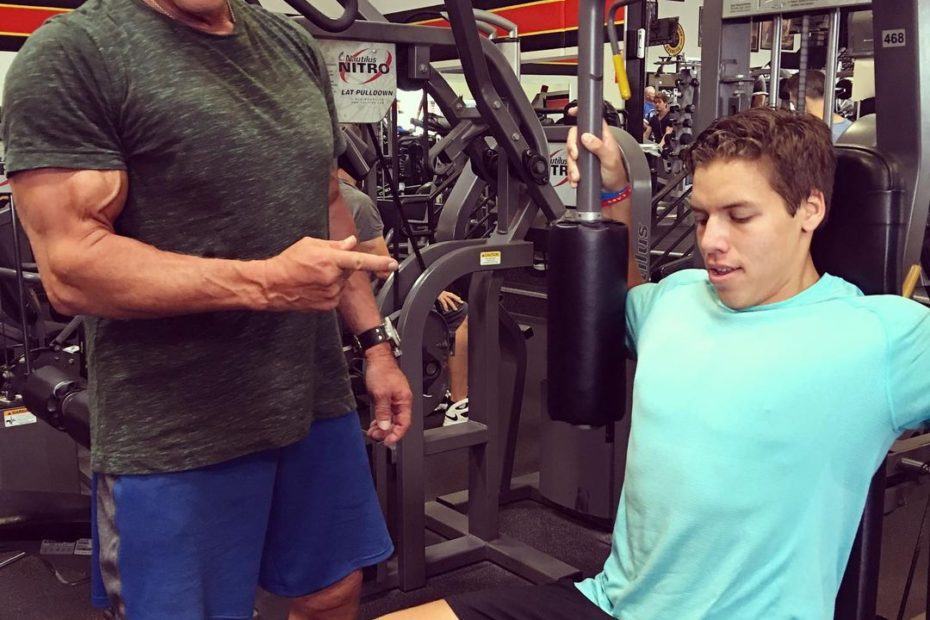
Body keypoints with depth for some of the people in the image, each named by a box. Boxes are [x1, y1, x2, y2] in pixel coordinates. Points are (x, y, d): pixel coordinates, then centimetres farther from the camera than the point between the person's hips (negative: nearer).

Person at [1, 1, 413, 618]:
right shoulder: (72, 56, -11)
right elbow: (71, 268, -18)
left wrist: (376, 342, 11)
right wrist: (266, 283, -25)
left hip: (315, 402, 6)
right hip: (175, 438, -5)